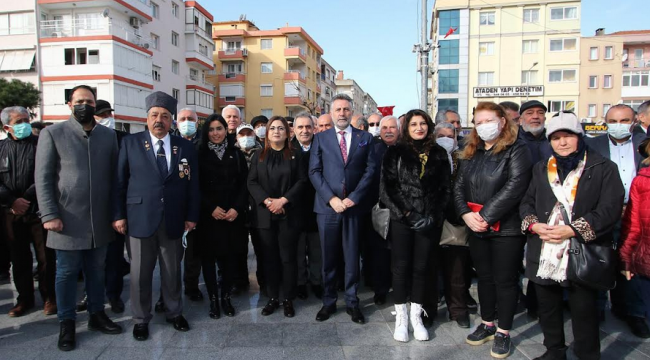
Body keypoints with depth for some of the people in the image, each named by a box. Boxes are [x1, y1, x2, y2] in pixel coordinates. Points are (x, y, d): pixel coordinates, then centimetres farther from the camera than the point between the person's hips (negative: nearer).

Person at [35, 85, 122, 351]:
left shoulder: (108, 135, 7)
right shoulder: (52, 134, -1)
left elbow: (115, 175, 7)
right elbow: (43, 178, -4)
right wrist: (49, 215, -11)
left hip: (100, 220, 3)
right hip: (68, 220, -2)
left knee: (96, 270, 14)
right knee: (67, 273, 9)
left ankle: (97, 314, 29)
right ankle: (67, 323, 23)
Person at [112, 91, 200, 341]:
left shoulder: (185, 147, 5)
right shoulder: (130, 143, 2)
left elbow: (192, 184, 5)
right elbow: (119, 181, 1)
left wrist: (192, 215, 1)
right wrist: (119, 215, -4)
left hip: (173, 221, 1)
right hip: (140, 218, -1)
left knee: (172, 271, 14)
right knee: (140, 272, 9)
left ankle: (174, 313, 32)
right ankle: (141, 319, 27)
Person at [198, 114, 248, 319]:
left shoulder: (236, 154, 8)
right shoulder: (200, 155, 1)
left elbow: (244, 184, 4)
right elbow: (196, 186, -3)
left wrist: (237, 208, -8)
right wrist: (212, 208, -12)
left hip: (233, 215, 2)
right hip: (208, 215, -1)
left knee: (228, 256, 6)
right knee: (208, 257, 3)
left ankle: (226, 297, 18)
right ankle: (213, 299, 16)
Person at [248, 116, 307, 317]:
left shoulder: (296, 155, 6)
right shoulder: (258, 156, 11)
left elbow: (302, 181, -2)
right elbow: (252, 182, 3)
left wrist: (283, 200, -14)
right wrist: (267, 201, -12)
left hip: (289, 214, -2)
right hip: (265, 214, 2)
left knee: (288, 257, 2)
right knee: (270, 257, 7)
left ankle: (288, 299, 12)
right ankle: (272, 298, 17)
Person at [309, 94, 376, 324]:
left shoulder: (365, 138, 8)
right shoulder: (320, 138, 7)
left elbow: (370, 170, 1)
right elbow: (314, 172, 0)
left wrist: (353, 198, -10)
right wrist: (331, 198, -11)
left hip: (354, 206, 0)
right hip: (327, 206, 0)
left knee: (352, 257, 8)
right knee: (328, 258, 9)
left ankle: (352, 303, 20)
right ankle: (328, 302, 22)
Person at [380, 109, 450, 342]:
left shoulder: (439, 154, 7)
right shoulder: (395, 153, 1)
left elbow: (445, 189, 7)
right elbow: (385, 189, -4)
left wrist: (434, 216, -5)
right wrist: (406, 214, -11)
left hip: (430, 221, 2)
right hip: (401, 220, -2)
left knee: (421, 268, 8)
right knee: (401, 267, 5)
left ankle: (416, 316, 22)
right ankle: (401, 317, 17)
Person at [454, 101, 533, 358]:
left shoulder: (516, 151, -6)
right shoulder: (471, 153, 12)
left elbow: (514, 188, -18)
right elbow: (459, 186, 7)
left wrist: (485, 216, -19)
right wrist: (466, 214, -9)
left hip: (506, 228, -5)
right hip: (476, 228, 6)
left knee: (505, 280, 5)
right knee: (484, 277, 16)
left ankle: (503, 332, 20)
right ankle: (487, 324, 32)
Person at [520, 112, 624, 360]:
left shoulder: (603, 168, -1)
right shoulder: (541, 169, 14)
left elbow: (610, 208, -10)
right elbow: (526, 203, 13)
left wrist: (573, 230, -18)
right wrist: (534, 225, -7)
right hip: (544, 256, 5)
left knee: (584, 312, 3)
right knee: (548, 308, 16)